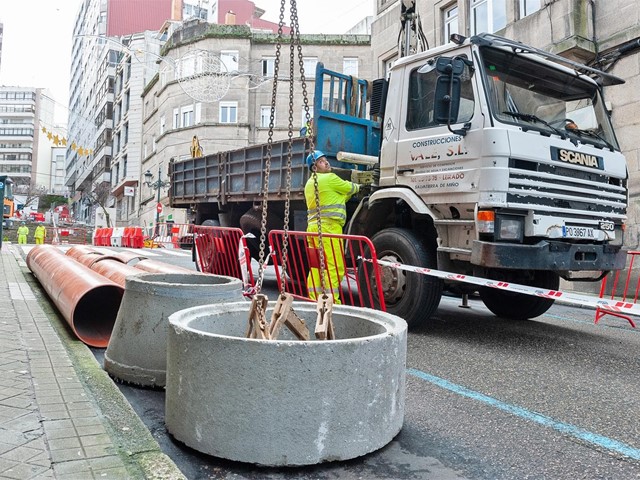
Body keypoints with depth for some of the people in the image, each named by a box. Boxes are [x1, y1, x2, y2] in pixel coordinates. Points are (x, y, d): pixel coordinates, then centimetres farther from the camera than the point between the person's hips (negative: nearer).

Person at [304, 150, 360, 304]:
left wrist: (350, 194, 27)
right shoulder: (330, 178, -4)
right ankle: (332, 301, -9)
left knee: (315, 266, 8)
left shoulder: (310, 183, 23)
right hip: (328, 226, -9)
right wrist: (358, 187, 30)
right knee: (335, 267, -8)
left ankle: (314, 300, 10)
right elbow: (349, 188, 10)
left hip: (312, 226, 9)